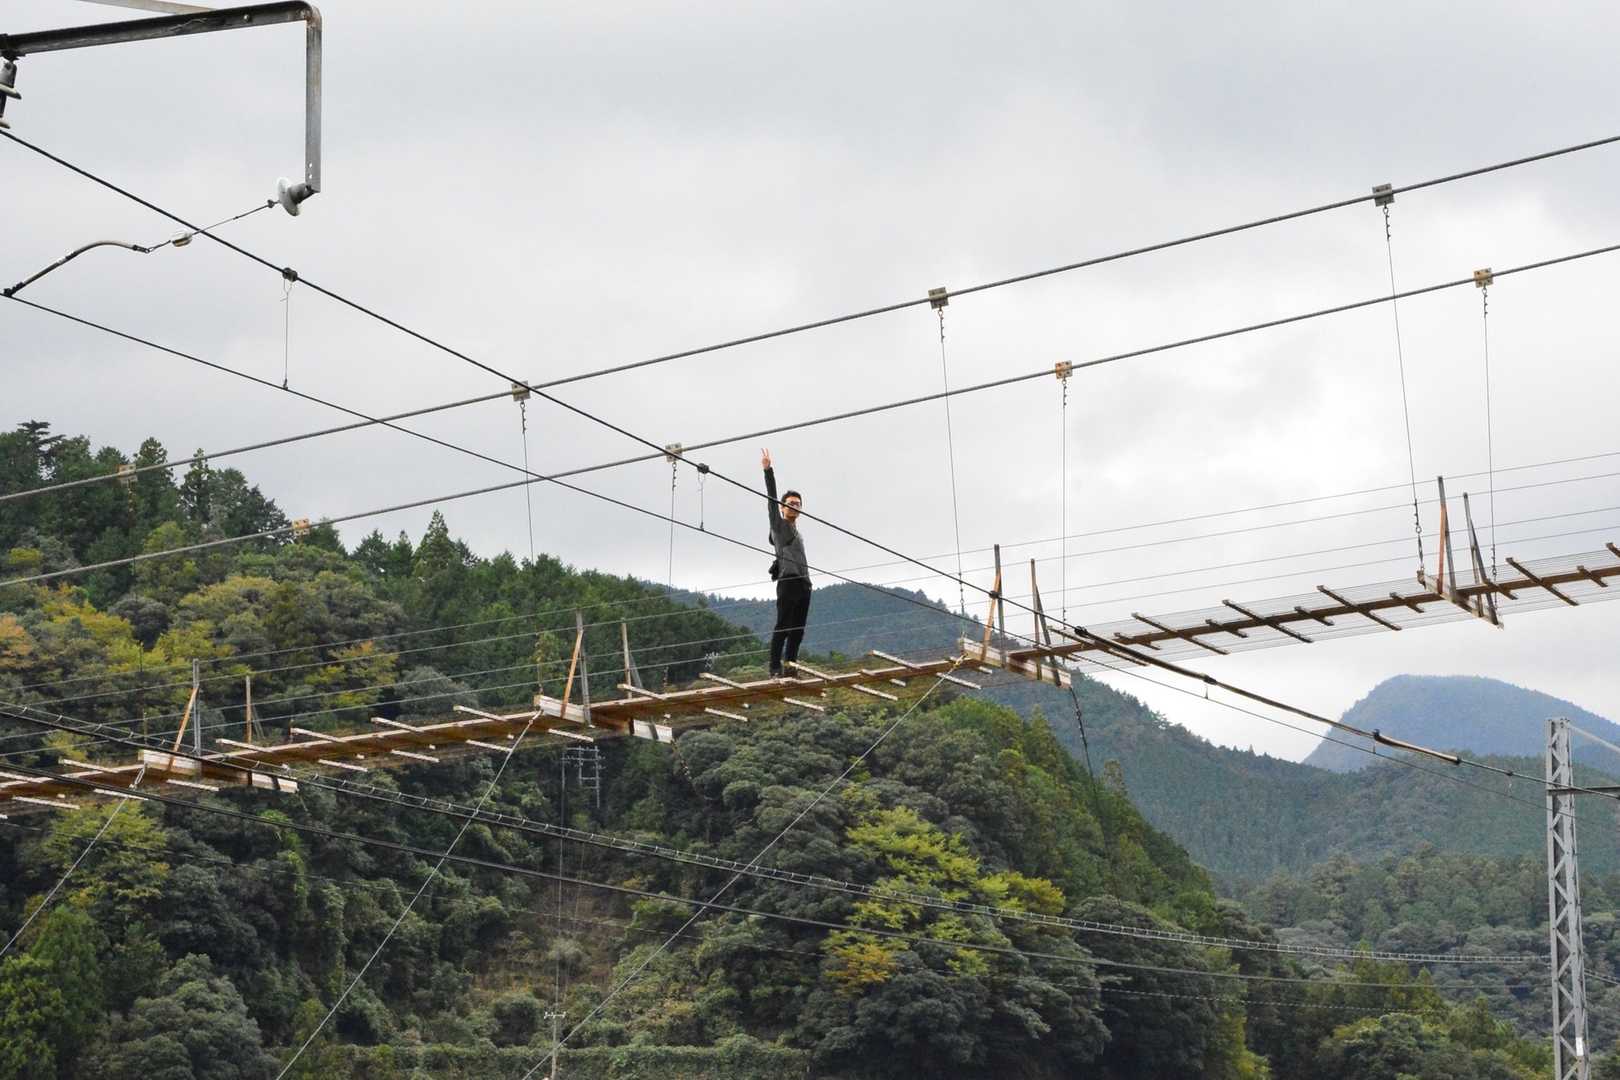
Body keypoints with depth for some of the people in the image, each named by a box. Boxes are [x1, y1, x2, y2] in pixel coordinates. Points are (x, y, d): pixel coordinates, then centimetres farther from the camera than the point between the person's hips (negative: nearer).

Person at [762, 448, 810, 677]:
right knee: (783, 626, -13)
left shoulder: (797, 533, 28)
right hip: (788, 581, -8)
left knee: (797, 630, 3)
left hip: (803, 583, 8)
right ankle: (775, 669, -17)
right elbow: (771, 498, -3)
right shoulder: (778, 525, 8)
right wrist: (768, 470, -10)